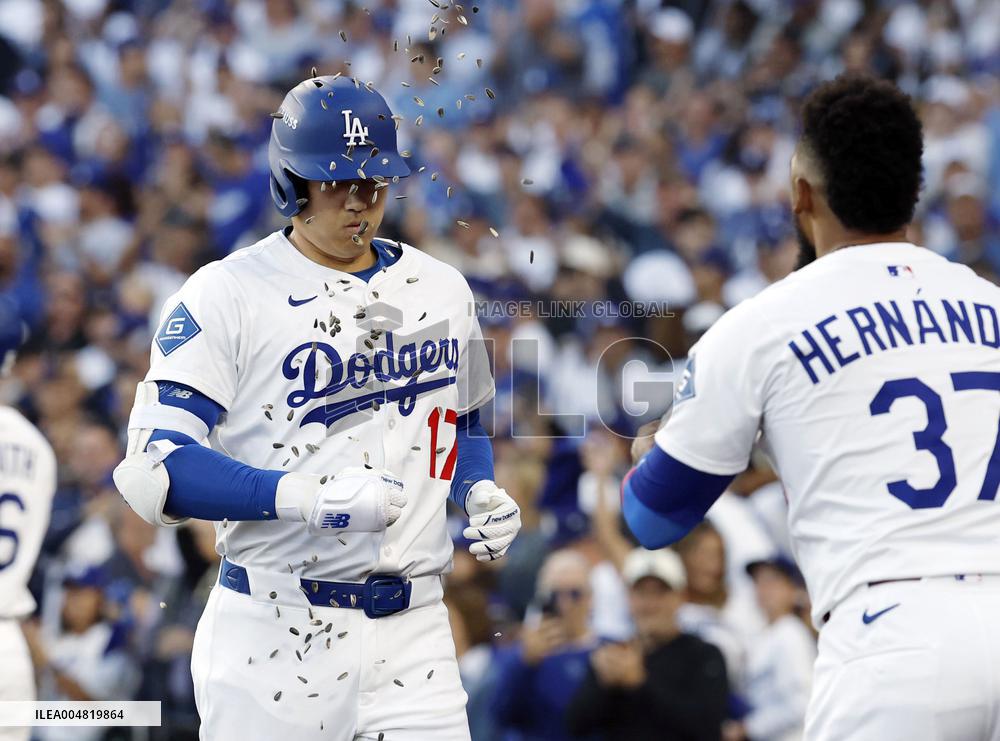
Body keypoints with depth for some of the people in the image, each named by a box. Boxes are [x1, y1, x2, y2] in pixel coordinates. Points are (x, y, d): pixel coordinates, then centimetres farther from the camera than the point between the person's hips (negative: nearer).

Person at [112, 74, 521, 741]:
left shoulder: (442, 290, 13)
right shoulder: (226, 295, -5)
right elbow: (157, 467, -12)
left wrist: (482, 494, 6)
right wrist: (306, 496, -23)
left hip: (413, 629, 4)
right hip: (275, 634, -4)